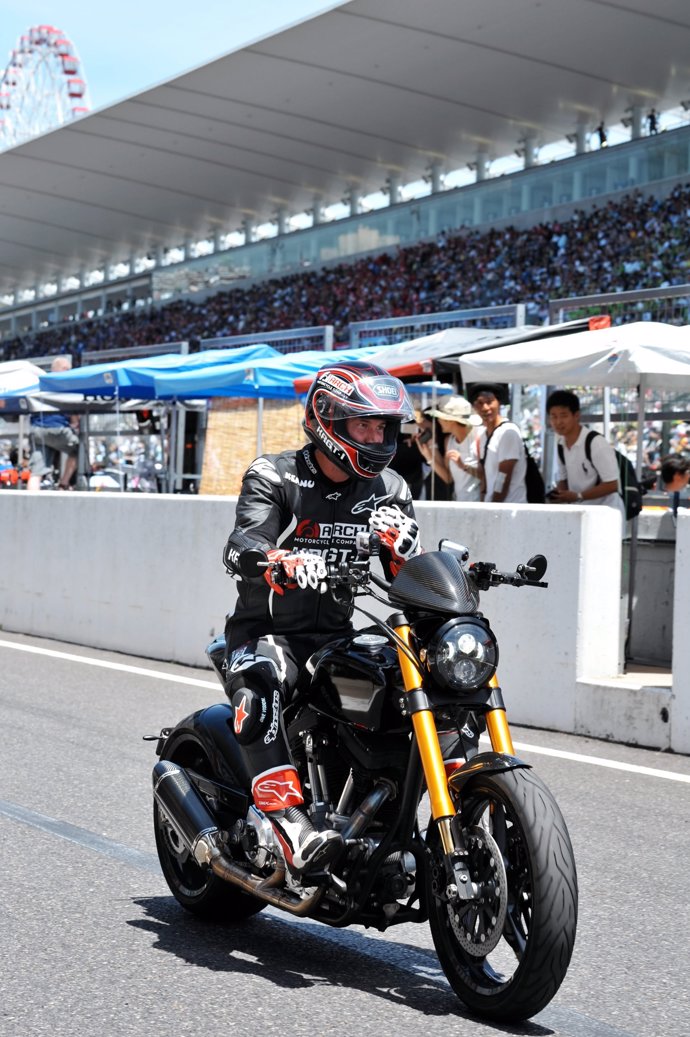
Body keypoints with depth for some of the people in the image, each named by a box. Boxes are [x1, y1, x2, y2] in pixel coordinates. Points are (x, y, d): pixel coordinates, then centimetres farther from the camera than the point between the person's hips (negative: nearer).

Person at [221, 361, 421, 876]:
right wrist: (289, 564, -48)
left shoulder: (389, 490, 7)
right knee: (259, 691, -38)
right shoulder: (274, 476, -7)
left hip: (337, 636, 5)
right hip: (265, 632, -4)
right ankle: (292, 824, -49)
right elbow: (242, 546, -25)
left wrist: (402, 544, -24)